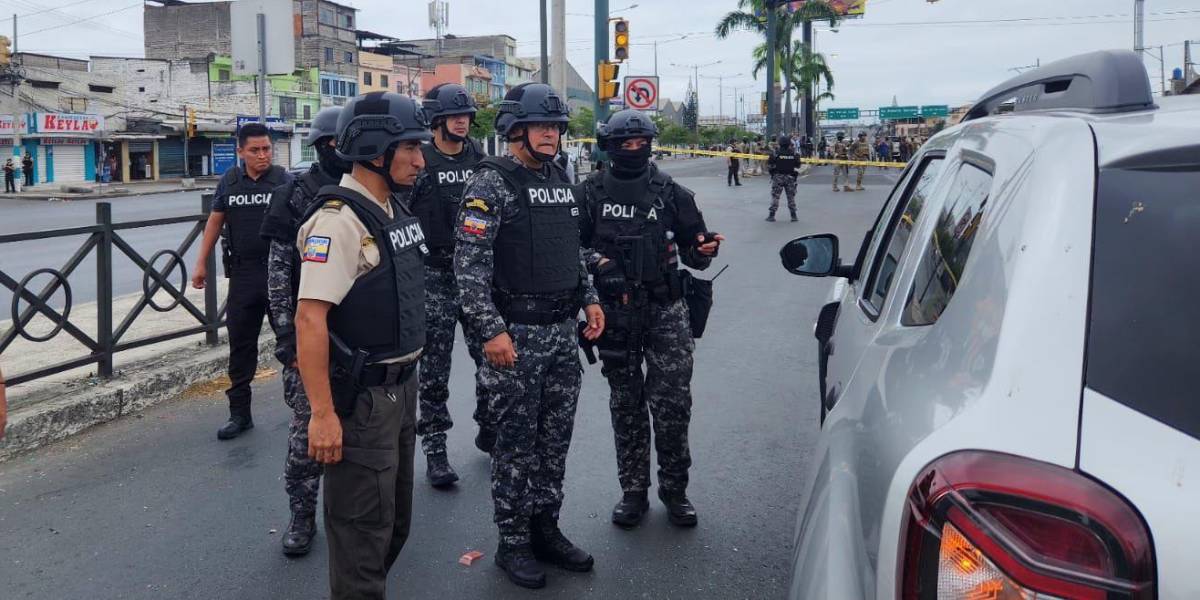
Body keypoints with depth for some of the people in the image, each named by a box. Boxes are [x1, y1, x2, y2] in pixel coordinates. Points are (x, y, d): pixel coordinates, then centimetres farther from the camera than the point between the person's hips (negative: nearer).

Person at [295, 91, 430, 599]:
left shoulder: (394, 210, 9)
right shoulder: (338, 219, -19)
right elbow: (310, 319, -24)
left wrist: (406, 380, 18)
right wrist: (322, 413, -26)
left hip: (400, 388, 9)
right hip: (360, 399, -9)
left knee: (395, 520, 21)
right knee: (363, 529, 3)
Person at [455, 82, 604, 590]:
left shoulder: (561, 181, 12)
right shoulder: (491, 183, -11)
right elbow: (470, 264, -17)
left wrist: (589, 298, 12)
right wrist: (491, 330, -22)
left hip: (562, 332, 7)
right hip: (516, 334, -7)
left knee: (555, 439, 13)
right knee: (516, 442, 2)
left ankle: (546, 530, 27)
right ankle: (513, 543, 16)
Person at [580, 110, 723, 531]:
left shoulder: (671, 193, 5)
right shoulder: (593, 193, 4)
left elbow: (692, 251, 9)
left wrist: (705, 249, -13)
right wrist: (596, 261, -11)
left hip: (666, 309, 0)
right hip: (616, 312, 1)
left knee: (673, 402, -3)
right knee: (626, 404, 9)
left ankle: (674, 489, 14)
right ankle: (634, 492, 21)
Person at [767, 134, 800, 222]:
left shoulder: (775, 153, -10)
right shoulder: (794, 153, -4)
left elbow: (769, 165, -9)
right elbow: (798, 166, 3)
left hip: (778, 177, -2)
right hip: (790, 178, 2)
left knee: (775, 196, 5)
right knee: (791, 197, 10)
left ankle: (772, 215, 4)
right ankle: (794, 216, 11)